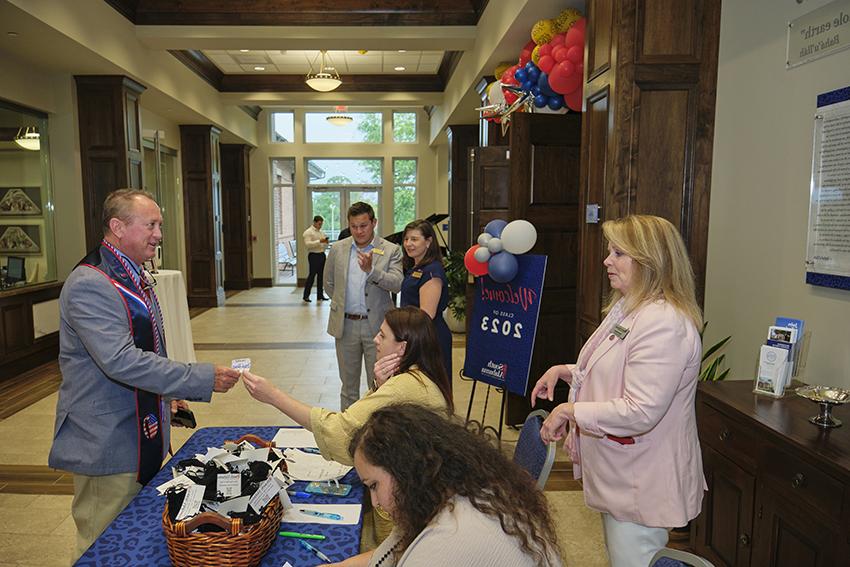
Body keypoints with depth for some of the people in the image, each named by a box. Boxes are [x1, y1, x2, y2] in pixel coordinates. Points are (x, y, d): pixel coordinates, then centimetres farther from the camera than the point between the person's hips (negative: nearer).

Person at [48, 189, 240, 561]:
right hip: (108, 442, -9)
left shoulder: (137, 278, 11)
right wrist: (203, 379, -29)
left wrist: (169, 392, 16)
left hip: (144, 434, 9)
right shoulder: (88, 285, -21)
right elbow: (121, 361, -30)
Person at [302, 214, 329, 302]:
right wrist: (319, 241, -24)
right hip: (314, 255, -8)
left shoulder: (321, 232, 18)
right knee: (312, 275, -7)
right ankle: (306, 296, 0)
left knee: (320, 275, 9)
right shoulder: (308, 232, -6)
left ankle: (320, 295, 16)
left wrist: (326, 242, 4)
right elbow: (307, 244, -19)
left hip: (322, 255, 8)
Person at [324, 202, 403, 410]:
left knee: (378, 384, 5)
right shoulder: (337, 249, 4)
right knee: (348, 384, 14)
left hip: (376, 325, -3)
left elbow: (397, 284, -17)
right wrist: (341, 304, 13)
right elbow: (329, 283, 16)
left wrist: (371, 269, -29)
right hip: (345, 325, 3)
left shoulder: (391, 250, -5)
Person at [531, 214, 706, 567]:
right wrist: (567, 372, 6)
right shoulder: (627, 308, 10)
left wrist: (570, 411, -22)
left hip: (640, 483, -10)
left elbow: (641, 412, -30)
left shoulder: (663, 323, -26)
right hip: (618, 472, 11)